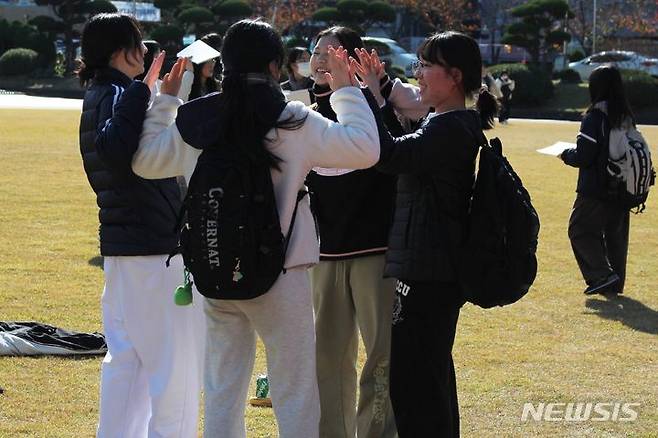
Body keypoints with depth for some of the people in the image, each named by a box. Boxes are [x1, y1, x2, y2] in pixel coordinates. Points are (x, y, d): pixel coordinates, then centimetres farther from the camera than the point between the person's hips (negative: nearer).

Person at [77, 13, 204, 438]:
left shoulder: (97, 97, 13)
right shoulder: (119, 95, -15)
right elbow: (114, 150, -35)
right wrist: (142, 93, -32)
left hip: (119, 244, 10)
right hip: (156, 247, -10)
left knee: (126, 357, 15)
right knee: (177, 363, -3)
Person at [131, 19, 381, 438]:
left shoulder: (192, 122, 1)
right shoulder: (293, 123, -12)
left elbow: (145, 160, 16)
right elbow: (365, 149, -10)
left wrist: (164, 98, 24)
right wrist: (345, 90, 3)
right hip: (281, 277, -4)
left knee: (223, 391, 14)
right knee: (295, 395, 4)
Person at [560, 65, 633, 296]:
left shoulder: (595, 117, -16)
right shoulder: (627, 117, 5)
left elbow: (584, 156, -17)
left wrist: (566, 155, 4)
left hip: (595, 190, -7)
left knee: (580, 230, 4)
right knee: (615, 234, 15)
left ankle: (602, 275, -10)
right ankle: (615, 284, 19)